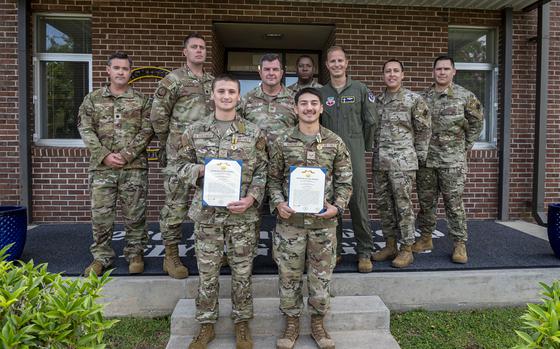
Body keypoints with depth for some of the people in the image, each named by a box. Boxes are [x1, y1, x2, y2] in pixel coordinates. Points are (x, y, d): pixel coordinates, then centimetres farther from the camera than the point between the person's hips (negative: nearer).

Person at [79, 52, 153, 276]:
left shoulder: (141, 100, 6)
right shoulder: (93, 99, 9)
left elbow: (147, 131, -2)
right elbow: (86, 129, 3)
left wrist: (127, 155, -12)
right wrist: (105, 155, -10)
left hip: (134, 167, -1)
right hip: (102, 167, 1)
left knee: (135, 214, 5)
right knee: (100, 214, 5)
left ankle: (135, 253, 21)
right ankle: (101, 257, 20)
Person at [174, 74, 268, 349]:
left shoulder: (254, 133, 1)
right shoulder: (195, 131, 4)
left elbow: (263, 171, 1)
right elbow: (179, 166, 8)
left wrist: (252, 197, -13)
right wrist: (201, 170, -12)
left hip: (242, 213, 0)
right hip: (206, 212, 1)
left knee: (242, 272, 10)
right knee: (207, 272, 10)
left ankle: (242, 322, 29)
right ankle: (206, 325, 29)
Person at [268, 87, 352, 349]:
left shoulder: (335, 143, 2)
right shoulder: (282, 142, 1)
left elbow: (344, 181, 5)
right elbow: (274, 179, 6)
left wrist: (337, 206, -9)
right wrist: (278, 203, -9)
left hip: (324, 221, 1)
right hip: (290, 221, 0)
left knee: (321, 275, 10)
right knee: (289, 275, 9)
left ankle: (318, 323, 31)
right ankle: (291, 324, 28)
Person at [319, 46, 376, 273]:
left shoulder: (360, 90, 5)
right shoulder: (321, 93, 10)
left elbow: (370, 122, 7)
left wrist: (364, 146, 9)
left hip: (354, 156, -2)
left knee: (358, 204, -1)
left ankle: (365, 252, 11)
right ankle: (334, 250, 19)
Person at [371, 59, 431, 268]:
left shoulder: (414, 100, -3)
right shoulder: (377, 100, 11)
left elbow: (424, 130, 0)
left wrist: (419, 156, 1)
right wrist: (375, 151, 11)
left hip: (402, 162, -5)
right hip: (379, 162, 5)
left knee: (404, 206, -1)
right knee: (384, 205, 10)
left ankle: (407, 250, 10)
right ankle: (390, 246, 23)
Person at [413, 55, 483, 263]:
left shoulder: (465, 96, 0)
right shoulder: (423, 97, 7)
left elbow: (476, 123, 8)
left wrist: (464, 147, 6)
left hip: (453, 161, -3)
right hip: (425, 159, 3)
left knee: (454, 203, 0)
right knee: (426, 201, 11)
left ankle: (459, 244, 11)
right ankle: (425, 239, 25)